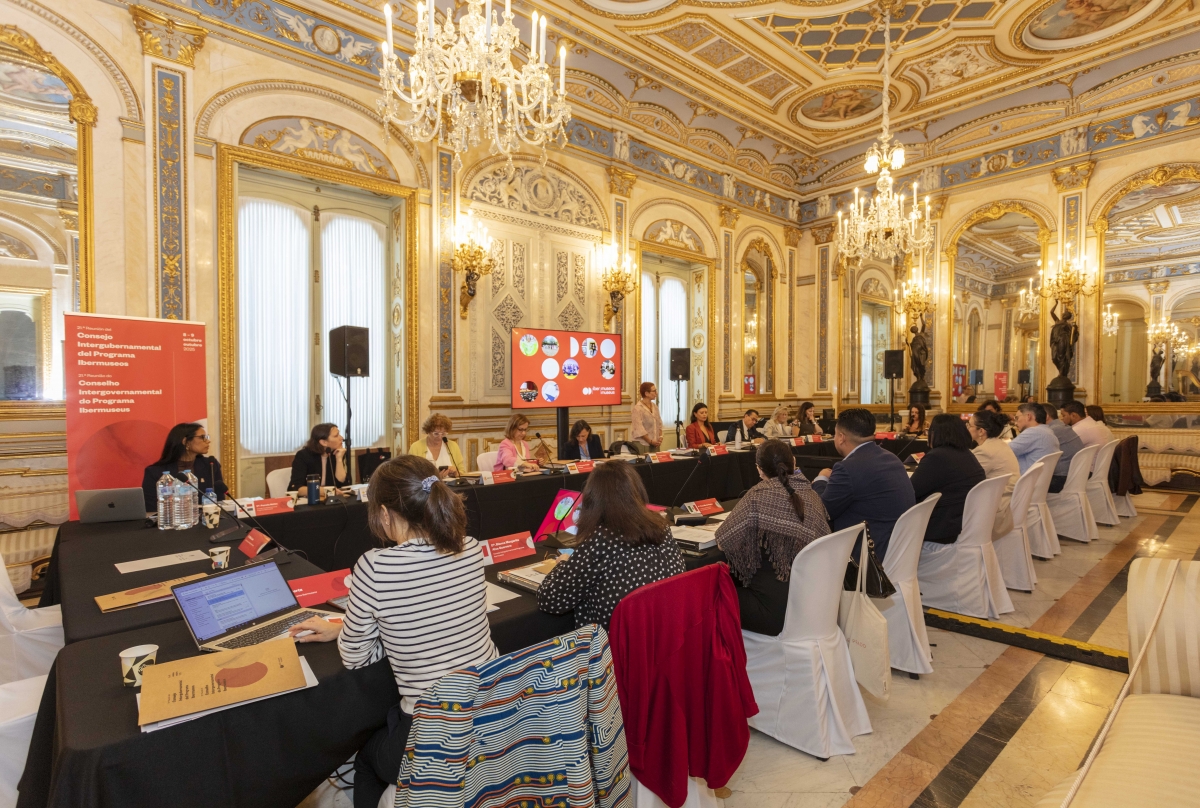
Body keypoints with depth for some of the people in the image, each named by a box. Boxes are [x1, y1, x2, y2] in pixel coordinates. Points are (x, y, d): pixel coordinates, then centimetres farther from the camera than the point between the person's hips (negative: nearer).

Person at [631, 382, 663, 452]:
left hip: (655, 444, 7)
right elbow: (639, 429, -17)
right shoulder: (638, 408, -13)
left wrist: (660, 437, 0)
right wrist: (650, 441, -16)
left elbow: (659, 424, 15)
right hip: (642, 444, -7)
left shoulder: (655, 406, 10)